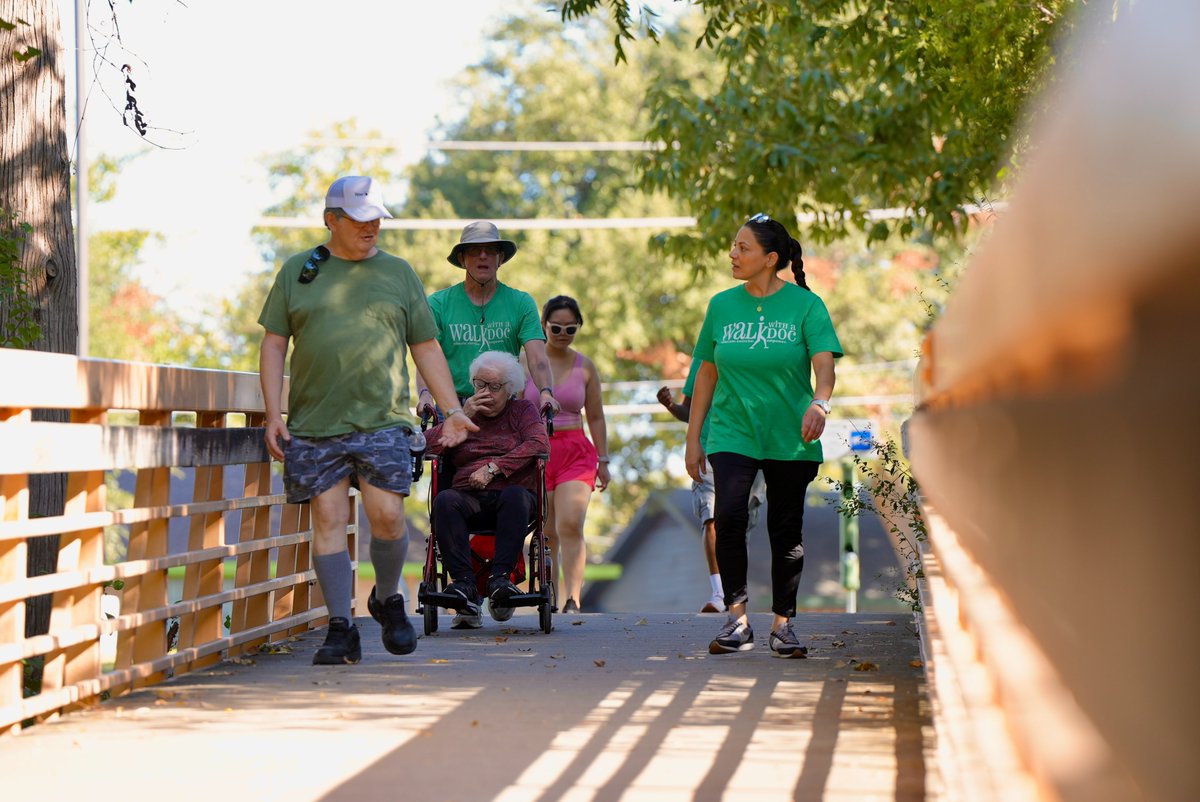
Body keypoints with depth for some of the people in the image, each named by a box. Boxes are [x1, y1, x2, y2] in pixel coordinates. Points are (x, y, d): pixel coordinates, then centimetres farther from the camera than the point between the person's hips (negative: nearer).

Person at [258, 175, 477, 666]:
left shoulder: (398, 273, 13)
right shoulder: (297, 272, 11)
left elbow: (426, 347, 15)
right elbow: (274, 345, 10)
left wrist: (452, 410, 7)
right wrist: (274, 415, 0)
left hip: (382, 421, 0)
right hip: (314, 424, 0)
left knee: (387, 516, -8)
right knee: (328, 520, -2)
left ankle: (388, 599, 19)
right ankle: (340, 629, 3)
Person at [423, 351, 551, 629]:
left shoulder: (523, 410, 18)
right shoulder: (462, 412, 22)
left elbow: (538, 444, -3)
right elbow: (430, 445, 8)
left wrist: (493, 468, -11)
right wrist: (462, 417, 0)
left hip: (514, 494, -1)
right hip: (469, 499, 1)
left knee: (515, 496, -37)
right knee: (445, 500, -33)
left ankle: (500, 577, -43)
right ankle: (464, 582, -42)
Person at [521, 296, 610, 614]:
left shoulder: (585, 367, 9)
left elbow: (596, 417, 15)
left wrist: (603, 460, 13)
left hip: (576, 451, 0)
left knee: (571, 525, -16)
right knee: (546, 533, 1)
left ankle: (572, 600, -21)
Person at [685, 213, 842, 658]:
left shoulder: (805, 305, -3)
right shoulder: (722, 305, 6)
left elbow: (824, 363, -14)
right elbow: (707, 374, 12)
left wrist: (819, 403, -35)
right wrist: (693, 438, 11)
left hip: (790, 438, -1)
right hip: (732, 433, 1)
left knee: (787, 529, 5)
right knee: (728, 515, -18)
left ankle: (782, 623, 17)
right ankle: (737, 619, -9)